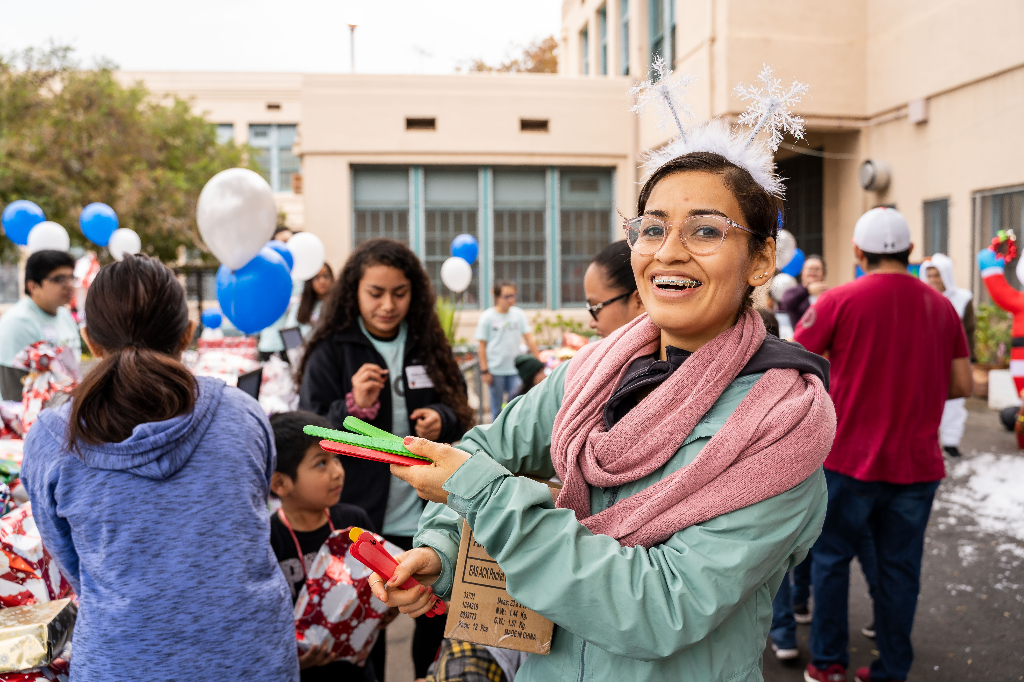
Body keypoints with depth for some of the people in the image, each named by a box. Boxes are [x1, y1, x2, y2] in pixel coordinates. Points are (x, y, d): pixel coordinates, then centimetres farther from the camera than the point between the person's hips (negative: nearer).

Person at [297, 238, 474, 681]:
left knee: (439, 619, 11)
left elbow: (462, 416, 11)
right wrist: (354, 406, -23)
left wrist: (442, 420, -11)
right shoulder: (331, 353, -5)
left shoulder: (429, 346, 3)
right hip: (362, 518, -2)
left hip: (428, 515, 3)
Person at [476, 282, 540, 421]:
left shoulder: (519, 314, 4)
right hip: (495, 371, -2)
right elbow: (482, 345, -4)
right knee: (497, 407, 6)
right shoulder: (487, 317, -4)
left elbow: (529, 339, 6)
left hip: (515, 369, 3)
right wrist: (484, 371, -9)